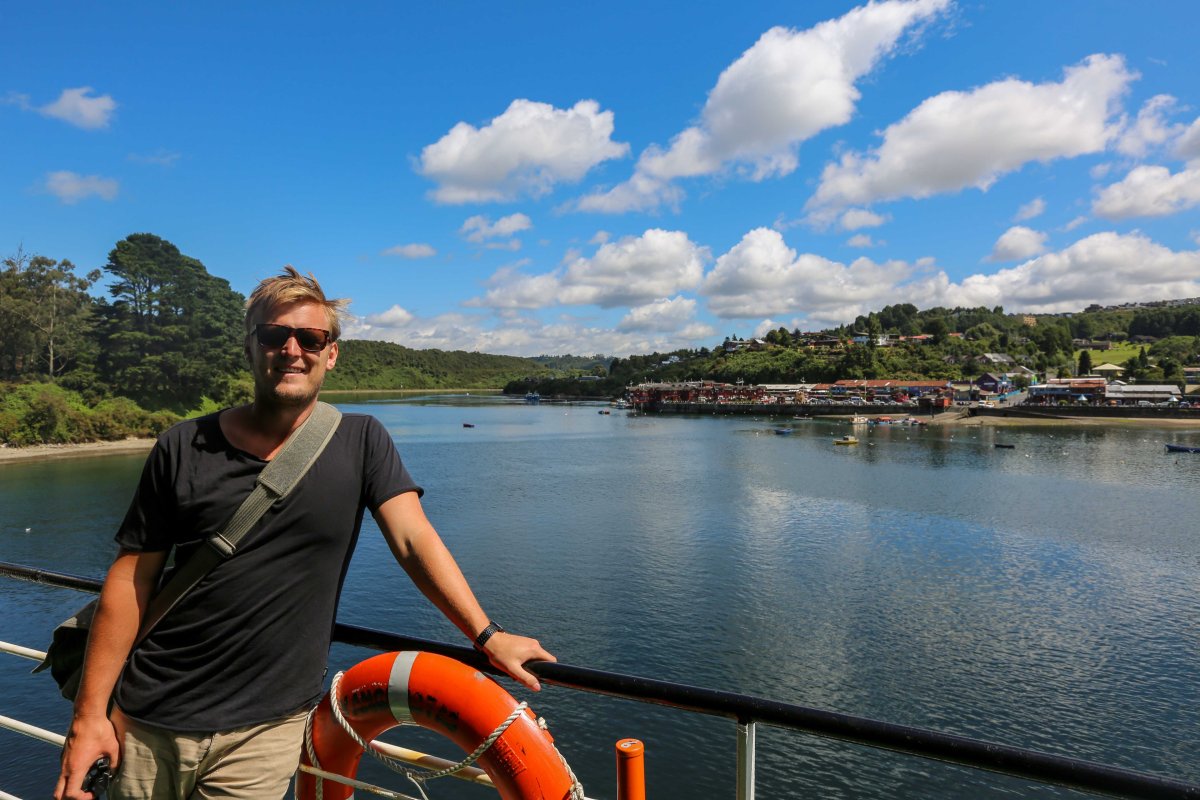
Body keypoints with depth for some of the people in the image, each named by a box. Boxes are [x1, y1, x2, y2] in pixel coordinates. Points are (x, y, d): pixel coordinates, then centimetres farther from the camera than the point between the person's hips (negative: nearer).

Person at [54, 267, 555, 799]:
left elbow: (413, 540, -11)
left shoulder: (360, 442, -5)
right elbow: (132, 579, -1)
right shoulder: (184, 447, -4)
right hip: (150, 721, 2)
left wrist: (486, 635, -17)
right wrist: (89, 714, -2)